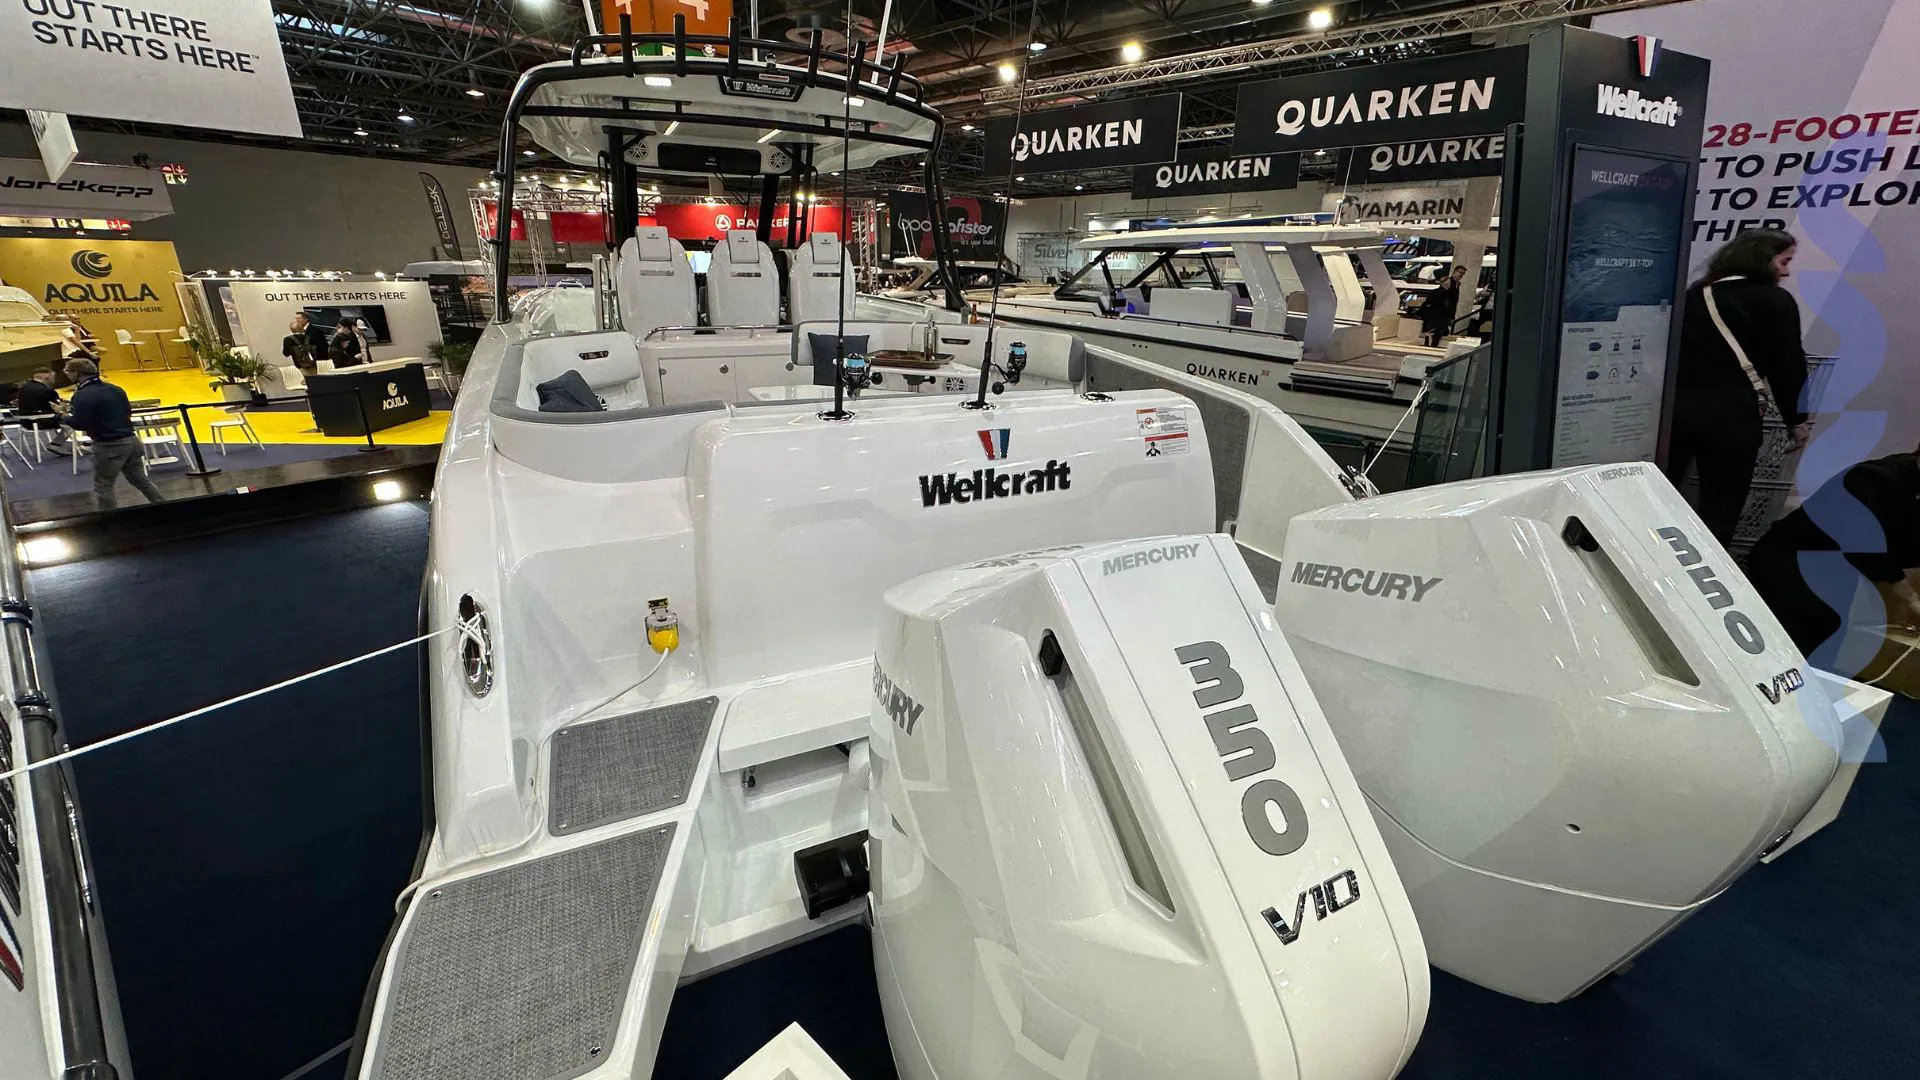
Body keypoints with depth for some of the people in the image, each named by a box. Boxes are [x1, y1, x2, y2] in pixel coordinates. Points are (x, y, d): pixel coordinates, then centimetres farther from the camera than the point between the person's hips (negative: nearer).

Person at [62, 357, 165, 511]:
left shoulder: (82, 396, -12)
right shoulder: (115, 389, 11)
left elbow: (79, 424, -16)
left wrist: (64, 415, 2)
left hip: (108, 446, -7)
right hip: (130, 440, 7)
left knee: (103, 487, 6)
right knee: (141, 480, 16)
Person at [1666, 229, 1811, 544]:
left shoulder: (1697, 292, 16)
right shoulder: (1775, 301, 2)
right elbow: (1788, 366, 0)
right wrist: (1797, 420, 10)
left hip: (1673, 404, 4)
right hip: (1728, 413, -4)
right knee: (1720, 511, 6)